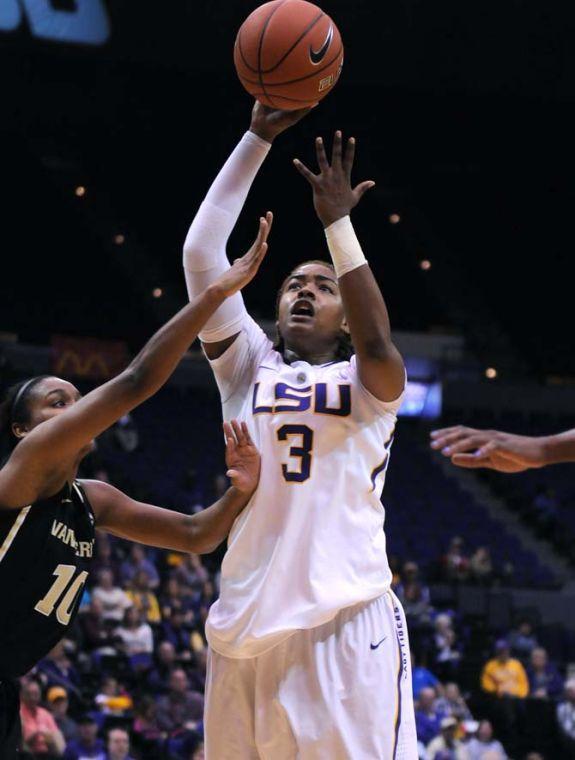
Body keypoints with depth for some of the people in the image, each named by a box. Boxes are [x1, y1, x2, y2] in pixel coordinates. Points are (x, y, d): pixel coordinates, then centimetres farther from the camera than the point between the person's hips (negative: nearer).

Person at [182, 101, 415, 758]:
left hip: (349, 622, -3)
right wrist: (258, 138, 1)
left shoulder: (367, 383, 11)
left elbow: (377, 343, -14)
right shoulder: (249, 367, 16)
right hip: (248, 624, 3)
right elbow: (200, 254, 6)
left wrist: (337, 221, -11)